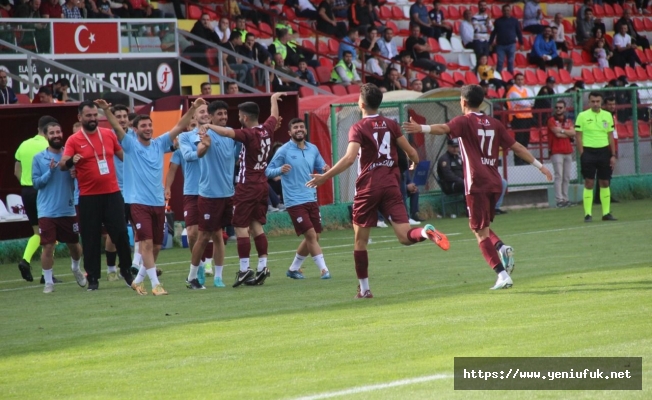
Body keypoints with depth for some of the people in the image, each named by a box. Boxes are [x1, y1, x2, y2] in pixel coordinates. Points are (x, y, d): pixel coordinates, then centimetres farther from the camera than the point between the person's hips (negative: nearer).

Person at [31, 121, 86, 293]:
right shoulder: (39, 158, -2)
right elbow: (36, 183, -3)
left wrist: (75, 174, -14)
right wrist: (50, 171, -18)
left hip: (68, 209, 2)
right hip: (47, 211, -2)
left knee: (74, 244, 13)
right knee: (48, 246, -7)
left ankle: (76, 268, 42)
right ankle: (48, 282, 4)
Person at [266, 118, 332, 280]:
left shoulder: (313, 149, 7)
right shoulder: (284, 151, -8)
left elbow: (321, 168, 16)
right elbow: (268, 172, -7)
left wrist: (326, 170, -9)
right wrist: (280, 170, -28)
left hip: (311, 199, 6)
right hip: (295, 202, -6)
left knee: (313, 238, 10)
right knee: (311, 235, -12)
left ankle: (293, 269, 25)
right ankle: (324, 270, -6)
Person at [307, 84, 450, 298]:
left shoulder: (358, 128, -5)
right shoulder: (391, 125, 8)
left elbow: (349, 158, -19)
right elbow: (411, 152, 11)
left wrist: (324, 177, -17)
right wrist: (415, 162, 35)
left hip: (368, 187, -3)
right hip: (391, 185, 3)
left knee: (360, 239, 11)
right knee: (405, 236, -2)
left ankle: (364, 289, 12)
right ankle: (426, 232, -36)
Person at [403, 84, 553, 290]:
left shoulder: (464, 121, -2)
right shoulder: (494, 123, 14)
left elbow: (444, 128, -24)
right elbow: (517, 147, 17)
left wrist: (421, 128, -42)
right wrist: (539, 165, 25)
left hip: (476, 183, -6)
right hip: (494, 182, 6)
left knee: (481, 232, -1)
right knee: (481, 226, 22)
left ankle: (503, 275, -11)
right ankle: (502, 247, -6)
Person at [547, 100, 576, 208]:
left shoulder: (569, 121, 17)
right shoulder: (552, 120, 1)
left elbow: (573, 133, 0)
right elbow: (557, 134, -11)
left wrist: (562, 130, -8)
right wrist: (568, 134, 1)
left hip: (568, 152, 5)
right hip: (557, 152, -5)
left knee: (567, 177, 5)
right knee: (559, 176, -10)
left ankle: (565, 199, 9)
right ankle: (559, 200, -12)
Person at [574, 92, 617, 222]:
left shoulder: (607, 115, 8)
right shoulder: (582, 116, -1)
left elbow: (611, 136, 11)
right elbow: (578, 137, -1)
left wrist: (613, 155, 6)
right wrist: (582, 155, -9)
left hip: (604, 151, 3)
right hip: (588, 151, -3)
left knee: (605, 182, 6)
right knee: (589, 183, -4)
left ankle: (606, 213, 13)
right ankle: (588, 214, -1)